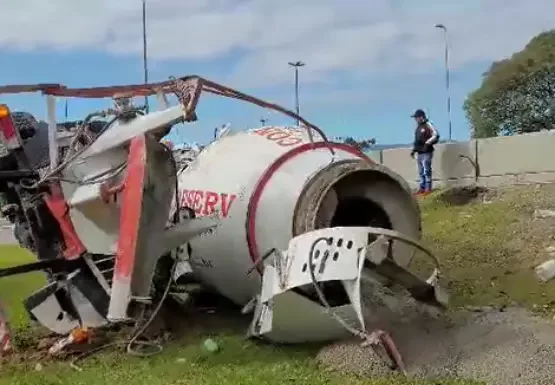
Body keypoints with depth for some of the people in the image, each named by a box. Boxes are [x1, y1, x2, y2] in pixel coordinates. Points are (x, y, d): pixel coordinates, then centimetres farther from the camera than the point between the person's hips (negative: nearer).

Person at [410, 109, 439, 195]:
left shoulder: (428, 125, -8)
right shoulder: (418, 127, 18)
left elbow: (436, 135, -16)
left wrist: (427, 143, -21)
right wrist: (414, 150, 19)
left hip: (426, 152, -8)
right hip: (419, 153, 9)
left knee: (426, 171, -10)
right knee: (421, 172, 10)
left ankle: (428, 188, -8)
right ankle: (422, 188, 15)